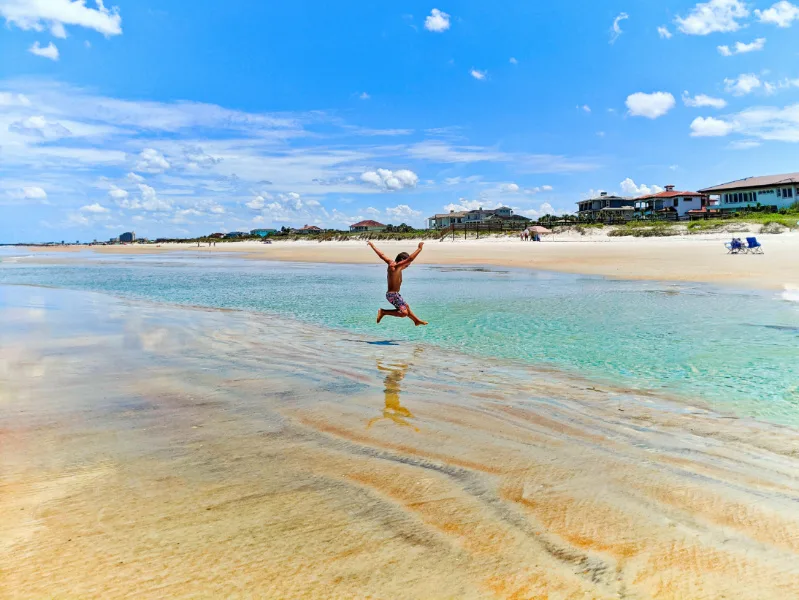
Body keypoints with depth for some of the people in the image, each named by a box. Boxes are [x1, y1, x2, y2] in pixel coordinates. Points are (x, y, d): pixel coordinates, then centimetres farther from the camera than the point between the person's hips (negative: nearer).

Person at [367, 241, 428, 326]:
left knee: (406, 307, 26)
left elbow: (381, 255, 15)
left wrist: (372, 245, 25)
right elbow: (410, 258, -29)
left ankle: (417, 321, 44)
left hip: (393, 294, 11)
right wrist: (419, 248, -24)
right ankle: (383, 312, -6)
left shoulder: (391, 263, 5)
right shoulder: (396, 266, -20)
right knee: (404, 313, -17)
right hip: (393, 294, -11)